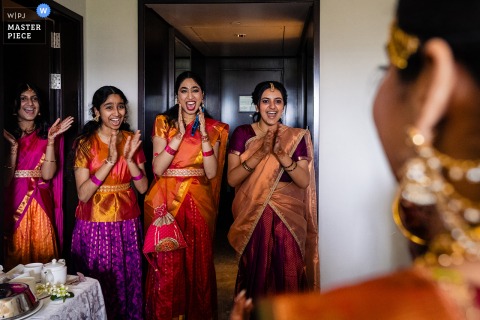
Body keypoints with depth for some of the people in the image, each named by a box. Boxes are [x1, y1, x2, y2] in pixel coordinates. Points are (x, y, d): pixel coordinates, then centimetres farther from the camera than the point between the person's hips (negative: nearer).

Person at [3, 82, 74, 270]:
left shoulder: (46, 134, 4)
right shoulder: (6, 134, 3)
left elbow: (47, 174, -10)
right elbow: (5, 179, -6)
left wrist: (51, 140, -16)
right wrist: (13, 146, -15)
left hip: (40, 206, 0)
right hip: (11, 205, 0)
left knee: (42, 259, 5)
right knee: (14, 263, 7)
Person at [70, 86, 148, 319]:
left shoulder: (132, 140, 4)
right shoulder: (85, 144, -5)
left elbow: (143, 187, 0)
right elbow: (83, 194, -14)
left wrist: (130, 159, -16)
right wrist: (110, 161, -23)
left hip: (127, 224, 3)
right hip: (95, 224, -2)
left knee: (128, 282, 9)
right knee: (97, 285, 6)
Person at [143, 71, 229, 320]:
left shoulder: (213, 128, 5)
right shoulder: (163, 122, 1)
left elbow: (211, 172, -5)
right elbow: (157, 168, -10)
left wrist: (203, 135, -14)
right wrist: (180, 134, -16)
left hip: (199, 203, 1)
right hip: (167, 201, -1)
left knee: (198, 264, 8)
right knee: (166, 266, 1)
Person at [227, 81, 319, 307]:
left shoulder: (297, 137, 3)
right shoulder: (242, 133, 0)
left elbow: (304, 181, -6)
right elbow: (232, 179, -9)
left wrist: (282, 155, -21)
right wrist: (260, 154, -21)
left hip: (288, 217, 1)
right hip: (253, 216, -1)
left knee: (287, 276, 2)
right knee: (255, 275, 7)